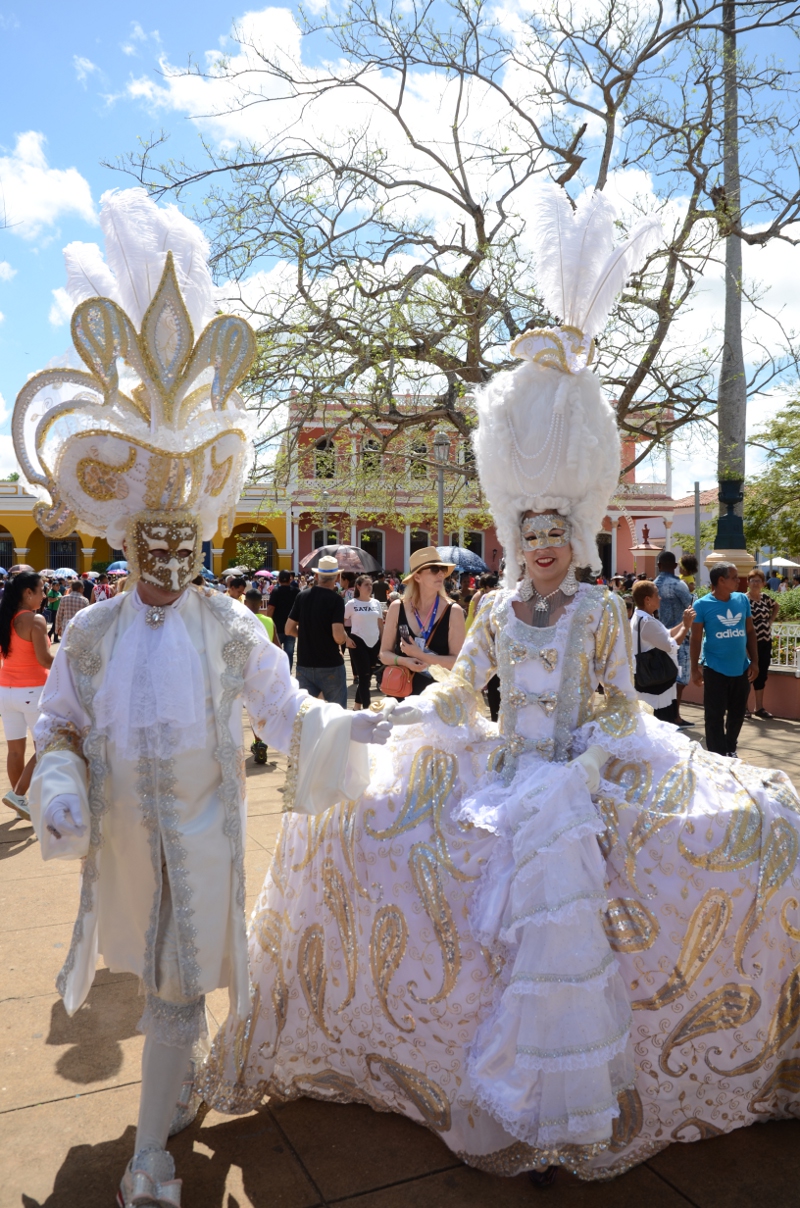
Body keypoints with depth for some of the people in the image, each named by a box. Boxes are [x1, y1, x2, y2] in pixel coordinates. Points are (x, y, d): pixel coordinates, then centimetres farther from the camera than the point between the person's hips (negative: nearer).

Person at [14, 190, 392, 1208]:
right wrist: (59, 783, -15)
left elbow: (285, 711, -4)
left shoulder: (227, 626, -8)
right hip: (122, 838, 3)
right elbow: (58, 726, 4)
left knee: (178, 992, 5)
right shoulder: (90, 631, -4)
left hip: (199, 838, -2)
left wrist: (351, 727, -17)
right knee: (156, 980, 22)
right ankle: (180, 1078, 50)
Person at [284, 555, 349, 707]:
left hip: (304, 665, 4)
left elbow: (289, 629, 7)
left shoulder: (302, 595, 3)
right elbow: (338, 637, -21)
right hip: (330, 666, -4)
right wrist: (345, 637, 1)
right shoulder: (336, 599, -12)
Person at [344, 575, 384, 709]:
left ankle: (358, 704, 28)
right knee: (364, 675, -6)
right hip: (358, 642, -5)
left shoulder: (376, 603, 6)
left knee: (367, 675, 13)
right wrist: (346, 638, -11)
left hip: (374, 642, 5)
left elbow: (380, 624, 12)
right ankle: (366, 708, -3)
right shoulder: (352, 604, -6)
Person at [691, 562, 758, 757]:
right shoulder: (702, 605, -11)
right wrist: (695, 669, -7)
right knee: (715, 716, 2)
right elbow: (696, 639, -6)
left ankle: (731, 750, 34)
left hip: (741, 668, 5)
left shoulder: (743, 599, 2)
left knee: (737, 713, 16)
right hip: (715, 669, -4)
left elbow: (750, 631, 9)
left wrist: (754, 661, 5)